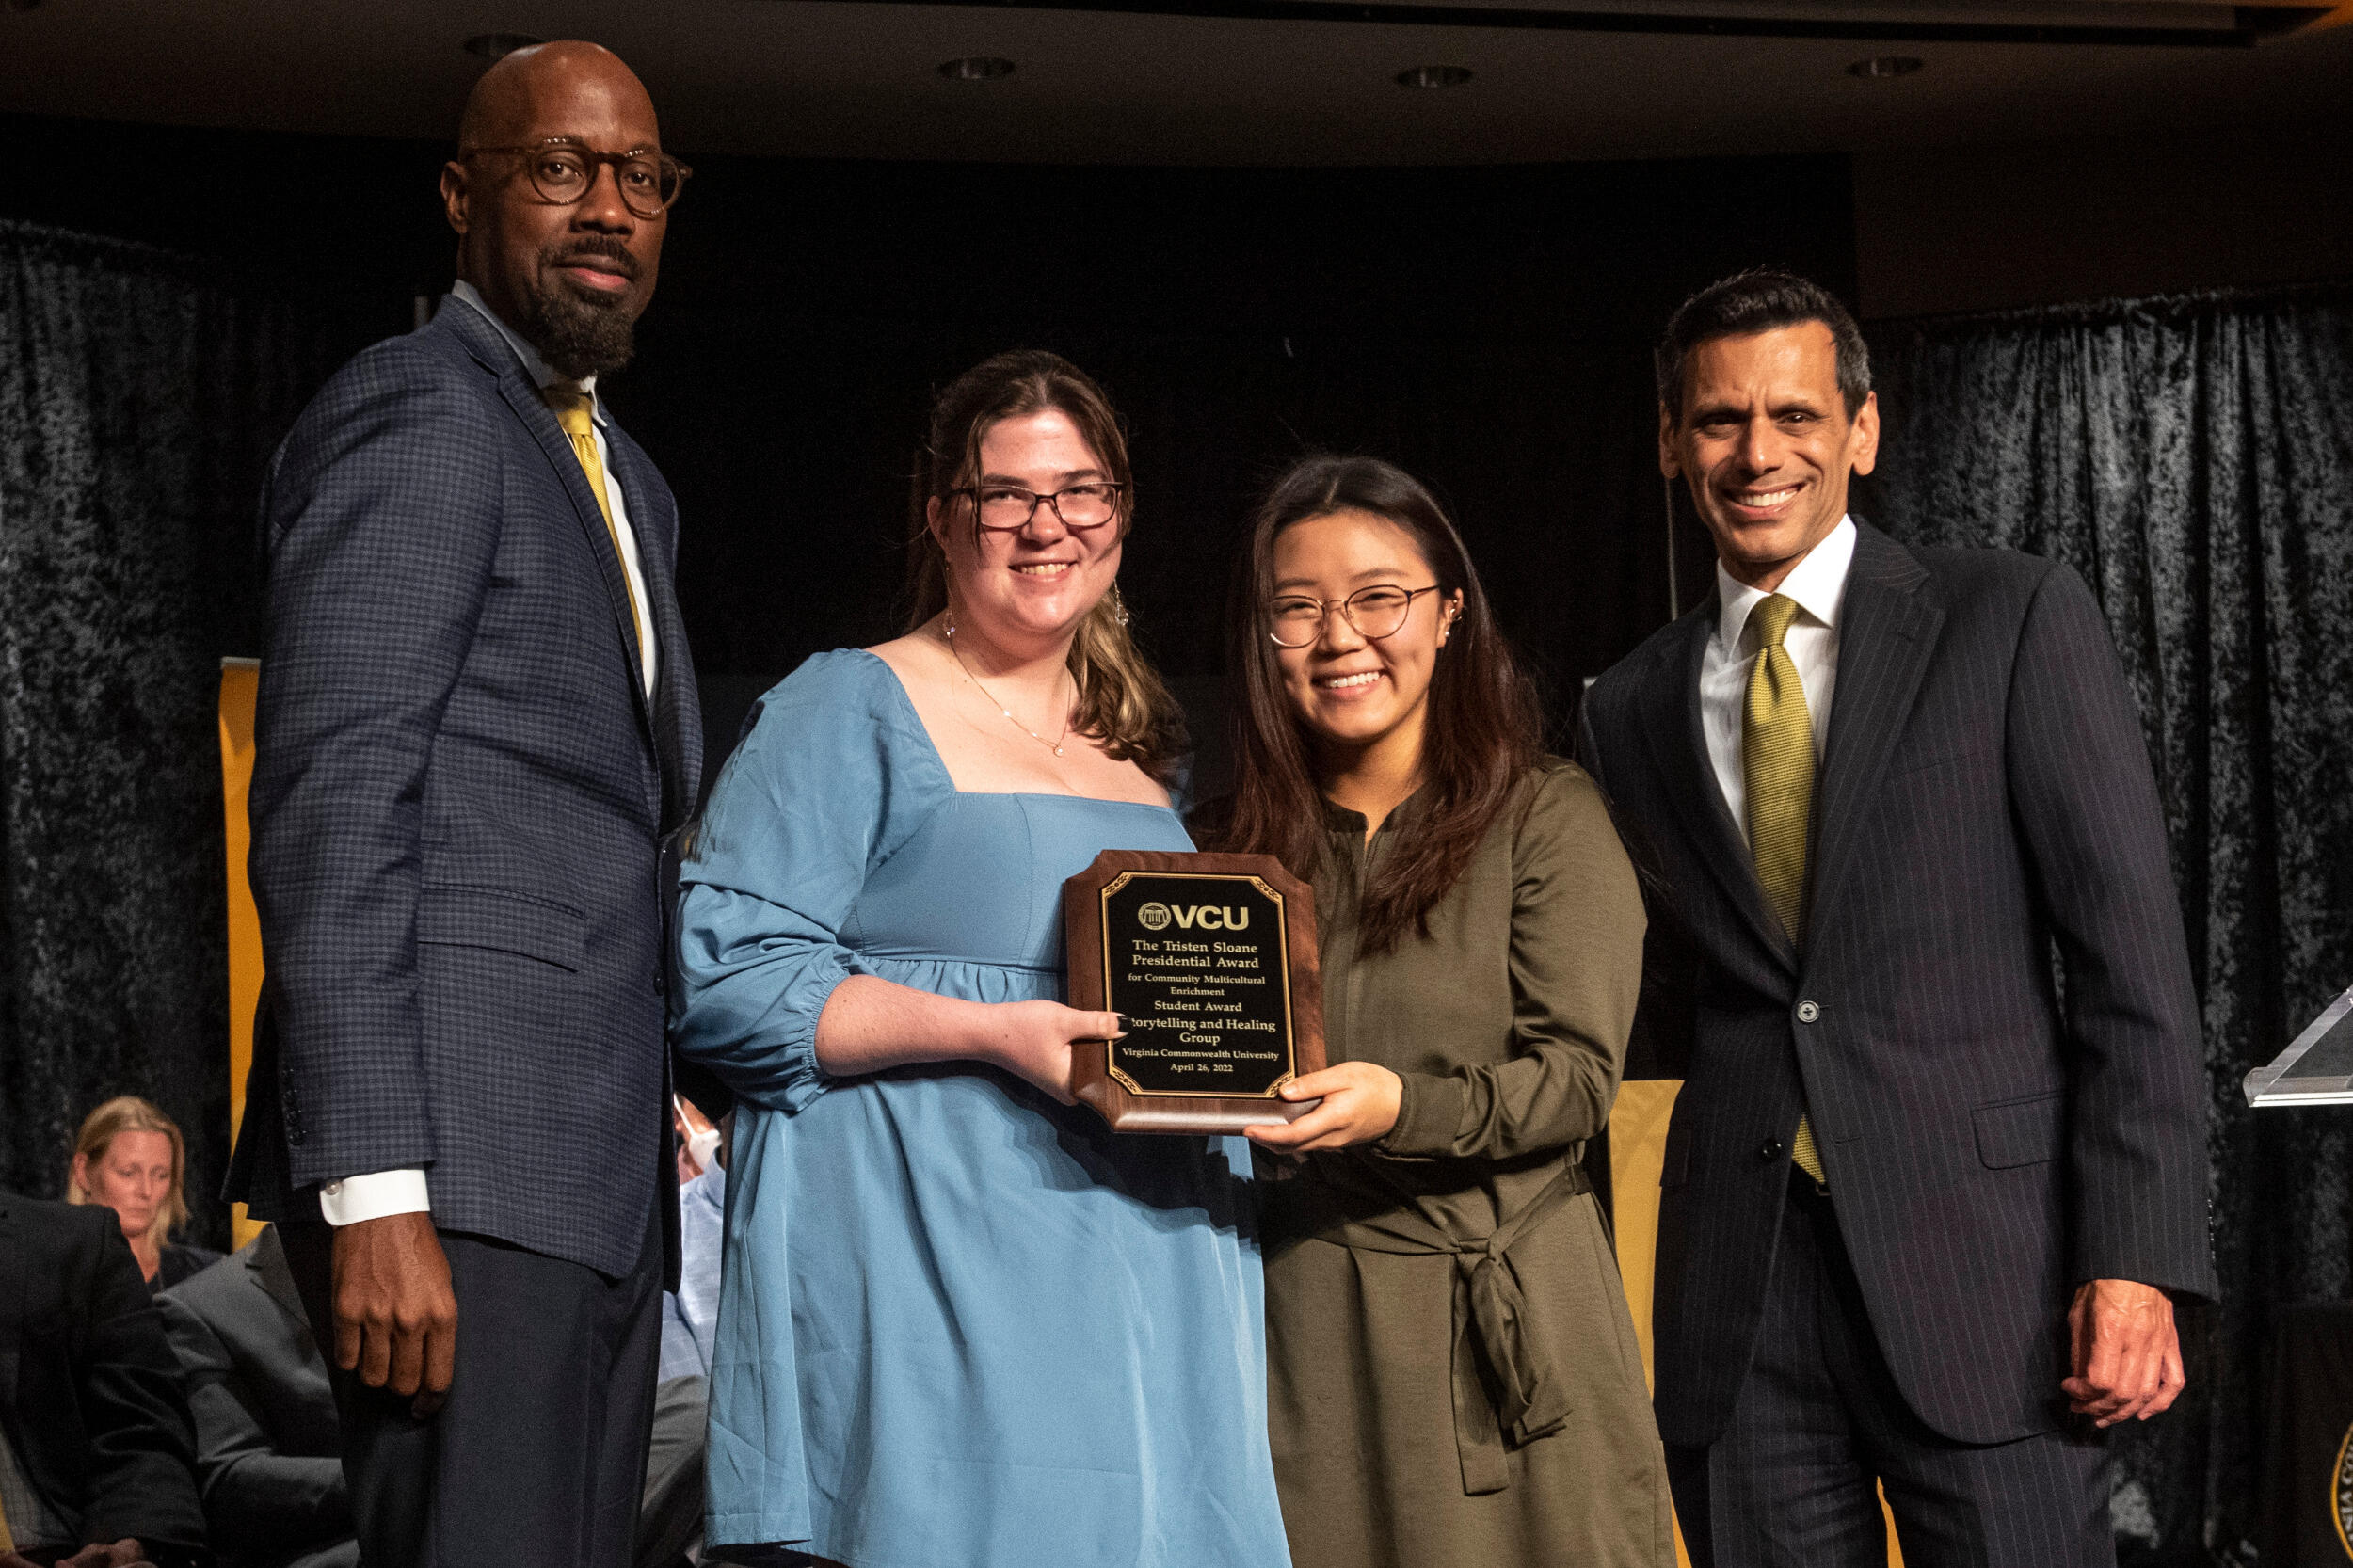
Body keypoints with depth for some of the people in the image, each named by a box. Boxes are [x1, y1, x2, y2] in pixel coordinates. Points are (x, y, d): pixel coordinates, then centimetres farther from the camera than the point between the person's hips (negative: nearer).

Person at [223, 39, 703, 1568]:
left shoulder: (625, 478, 24)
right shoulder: (416, 413, -6)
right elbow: (328, 812, -15)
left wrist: (658, 1122, 17)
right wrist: (373, 1195, -21)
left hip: (601, 1175, 9)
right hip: (458, 1165, -9)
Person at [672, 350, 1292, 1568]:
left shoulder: (1140, 750, 21)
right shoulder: (849, 712, -1)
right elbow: (723, 980, -11)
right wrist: (996, 1033, -18)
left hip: (1143, 1269, 6)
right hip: (932, 1273, -6)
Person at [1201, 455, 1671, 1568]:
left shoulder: (1545, 818, 1)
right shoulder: (1237, 847, 11)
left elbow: (1576, 1079, -7)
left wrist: (1401, 1106, -23)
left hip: (1506, 1330, -2)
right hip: (1297, 1331, 2)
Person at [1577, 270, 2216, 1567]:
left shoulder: (2013, 621, 2)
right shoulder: (1629, 710, 13)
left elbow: (2129, 956, -3)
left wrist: (2136, 1263, -11)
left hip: (1977, 1262, -3)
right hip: (1741, 1297, 3)